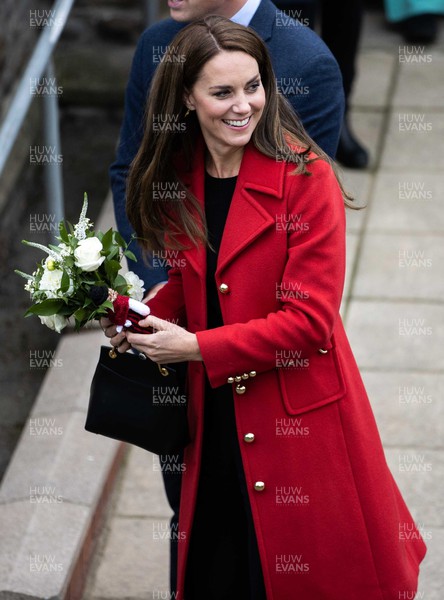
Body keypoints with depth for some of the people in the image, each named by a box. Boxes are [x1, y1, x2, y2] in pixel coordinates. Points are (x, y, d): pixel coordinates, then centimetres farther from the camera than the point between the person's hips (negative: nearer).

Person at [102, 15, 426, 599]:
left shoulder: (307, 177, -16)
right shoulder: (180, 179, 2)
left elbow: (309, 318, -19)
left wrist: (195, 347, -19)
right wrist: (144, 320, -5)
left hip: (301, 415, -5)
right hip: (214, 416, 5)